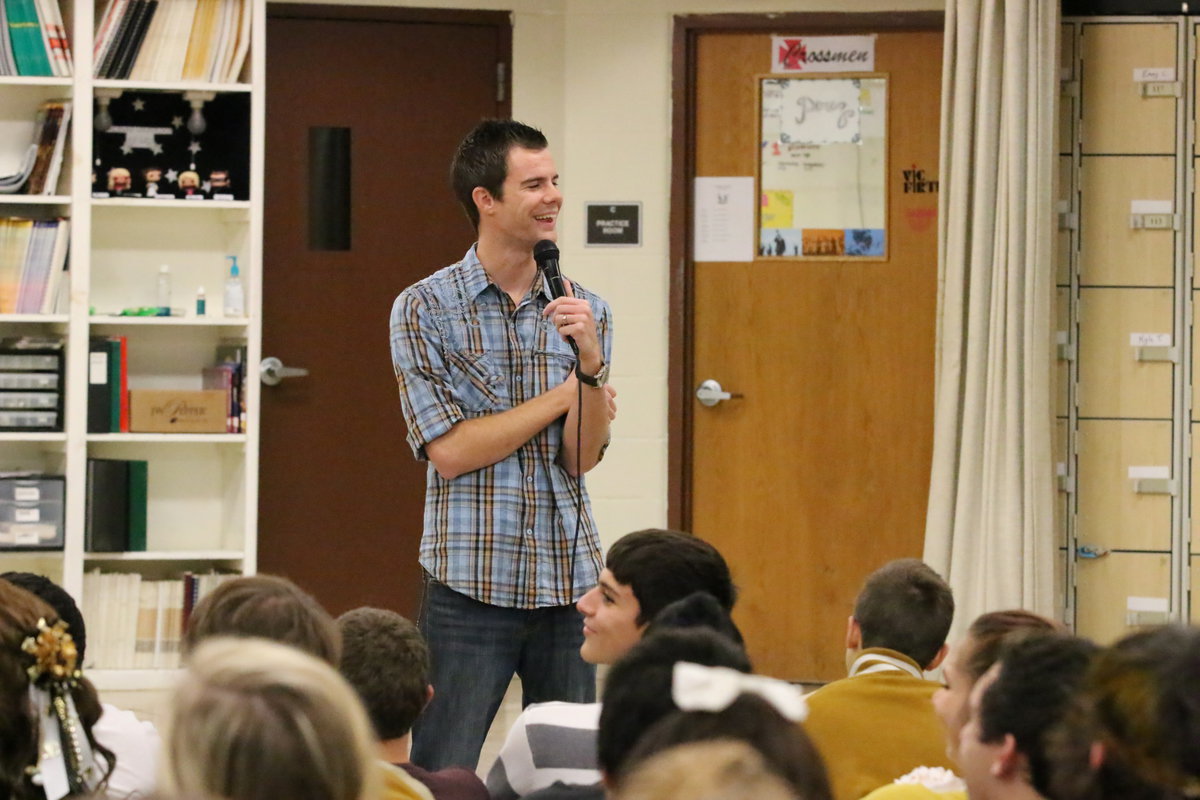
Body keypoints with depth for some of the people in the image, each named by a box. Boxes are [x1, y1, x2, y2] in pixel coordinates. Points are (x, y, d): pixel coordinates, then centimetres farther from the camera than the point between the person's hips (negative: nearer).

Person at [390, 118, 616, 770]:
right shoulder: (425, 309, -3)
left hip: (570, 581, 4)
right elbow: (448, 451, -10)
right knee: (442, 775, -2)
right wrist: (565, 394, -6)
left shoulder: (584, 312, 7)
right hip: (470, 582, -4)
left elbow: (582, 457, 0)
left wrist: (590, 361, -17)